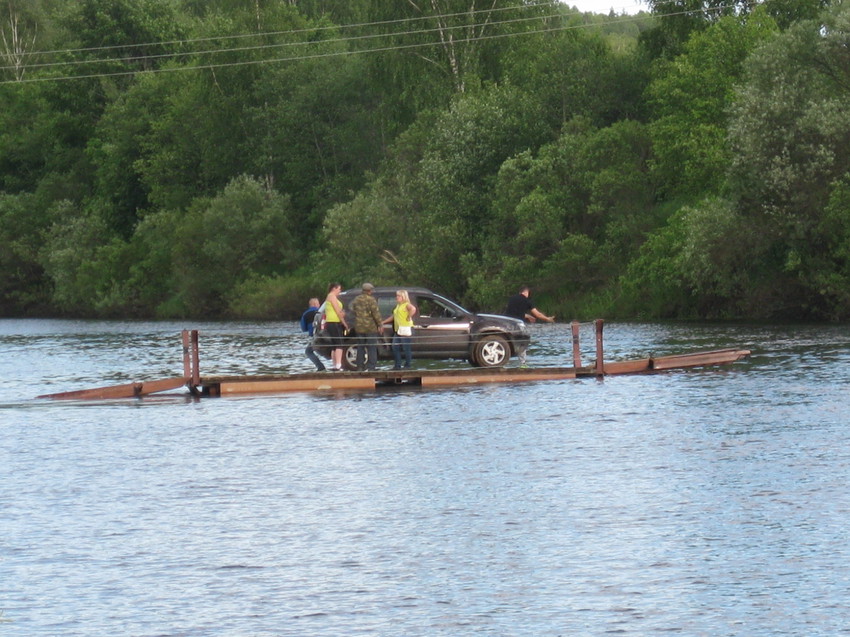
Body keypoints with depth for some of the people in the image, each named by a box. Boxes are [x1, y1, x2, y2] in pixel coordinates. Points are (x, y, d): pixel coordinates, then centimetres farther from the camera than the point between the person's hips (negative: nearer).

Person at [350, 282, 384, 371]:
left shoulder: (357, 300, 9)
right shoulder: (371, 300, -12)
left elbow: (353, 310, 16)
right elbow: (376, 313, -16)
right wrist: (380, 324, -9)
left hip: (359, 327, 6)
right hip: (370, 327, -6)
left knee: (360, 347, 11)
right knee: (371, 347, -2)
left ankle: (360, 366, 12)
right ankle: (371, 366, -7)